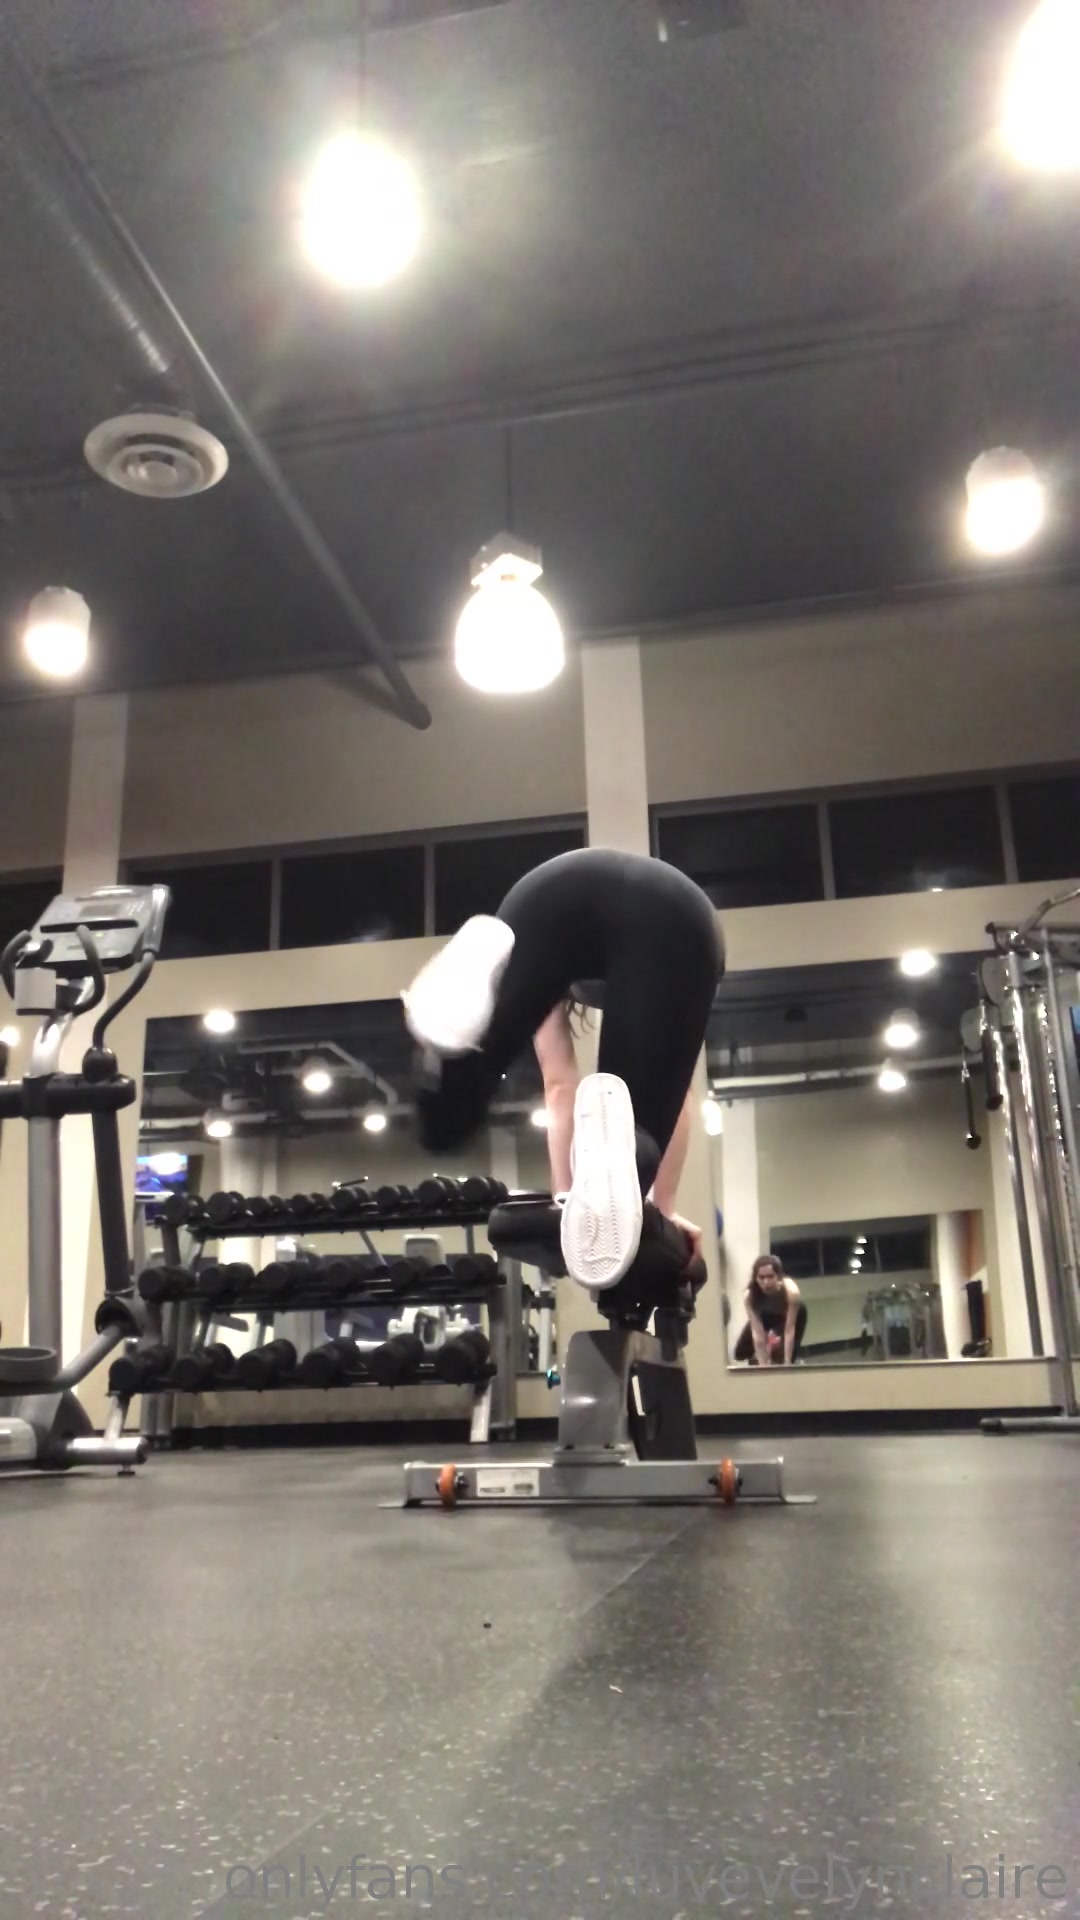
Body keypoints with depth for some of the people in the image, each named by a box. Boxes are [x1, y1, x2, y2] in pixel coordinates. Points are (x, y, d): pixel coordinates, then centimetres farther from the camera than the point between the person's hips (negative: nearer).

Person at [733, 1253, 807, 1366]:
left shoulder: (791, 1292, -42)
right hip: (766, 1315, 2)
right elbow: (757, 1332, -33)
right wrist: (763, 1364, -34)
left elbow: (789, 1331, -36)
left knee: (789, 1355, -19)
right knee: (740, 1353, -4)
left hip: (794, 1314, -2)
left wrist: (787, 1364, -35)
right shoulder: (749, 1296, -36)